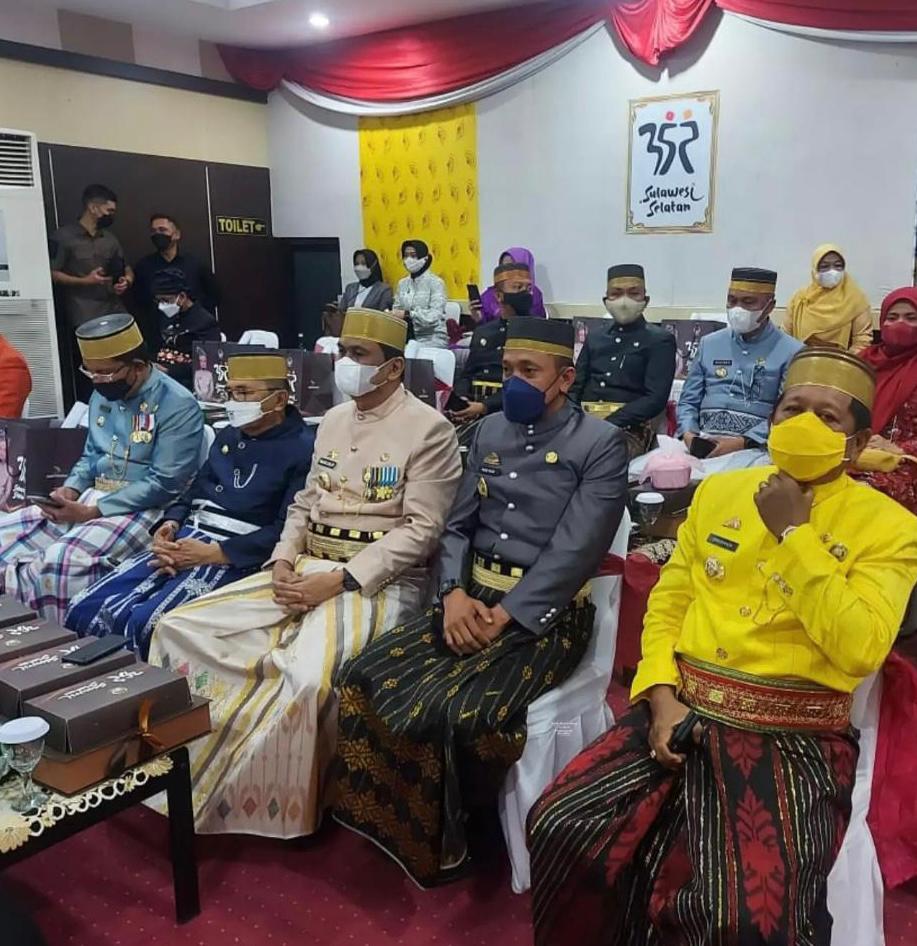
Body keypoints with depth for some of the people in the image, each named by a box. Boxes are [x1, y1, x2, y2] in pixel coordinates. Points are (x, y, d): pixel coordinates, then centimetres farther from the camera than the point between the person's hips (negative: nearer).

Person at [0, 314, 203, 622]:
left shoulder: (177, 405, -15)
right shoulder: (103, 395, 11)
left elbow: (164, 484, -20)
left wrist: (91, 512, -21)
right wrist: (71, 489, 1)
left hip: (145, 510, -8)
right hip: (90, 500, 9)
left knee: (59, 561, -31)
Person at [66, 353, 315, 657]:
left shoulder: (304, 447, -6)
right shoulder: (228, 435, 21)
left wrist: (214, 553, -18)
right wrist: (170, 524, 0)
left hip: (236, 555, -8)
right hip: (186, 539, 8)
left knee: (143, 624, -28)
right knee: (85, 609, -9)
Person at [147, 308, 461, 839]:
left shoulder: (429, 430, -8)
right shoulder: (333, 420, 15)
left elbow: (421, 530, -14)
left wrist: (340, 579, -19)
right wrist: (284, 561, -1)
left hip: (380, 579, -7)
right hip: (306, 567, 7)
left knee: (307, 679, -33)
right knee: (181, 628, -5)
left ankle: (283, 804, -4)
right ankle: (192, 767, 10)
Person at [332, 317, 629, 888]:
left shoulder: (601, 445, -5)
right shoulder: (490, 431, 14)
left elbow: (574, 551, -14)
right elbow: (457, 525, 12)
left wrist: (504, 616, -20)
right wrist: (455, 593, -8)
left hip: (544, 613, -6)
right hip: (473, 597, 6)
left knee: (459, 712, -29)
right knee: (365, 681, -13)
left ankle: (452, 834, 4)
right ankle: (412, 832, 7)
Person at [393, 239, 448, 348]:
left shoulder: (435, 282, -5)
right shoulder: (402, 283, 12)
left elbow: (434, 315, -17)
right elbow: (396, 309, 11)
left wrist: (407, 314, -26)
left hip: (433, 338, -4)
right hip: (408, 336, 4)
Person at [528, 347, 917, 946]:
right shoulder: (720, 491, 11)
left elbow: (858, 651, -15)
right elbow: (668, 603, 11)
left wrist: (792, 533, -14)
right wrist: (662, 698, -4)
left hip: (795, 739, -3)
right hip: (685, 712, 4)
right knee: (563, 828, -15)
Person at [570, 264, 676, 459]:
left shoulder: (660, 340, 6)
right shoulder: (595, 336, 21)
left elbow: (656, 399, -5)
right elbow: (575, 386, 16)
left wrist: (607, 425, -16)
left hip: (629, 427, -3)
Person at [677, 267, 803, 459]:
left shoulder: (791, 352, 3)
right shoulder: (709, 343, 16)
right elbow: (688, 401, 15)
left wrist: (742, 443, -18)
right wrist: (688, 433, -5)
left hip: (754, 446, -3)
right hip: (703, 441, 3)